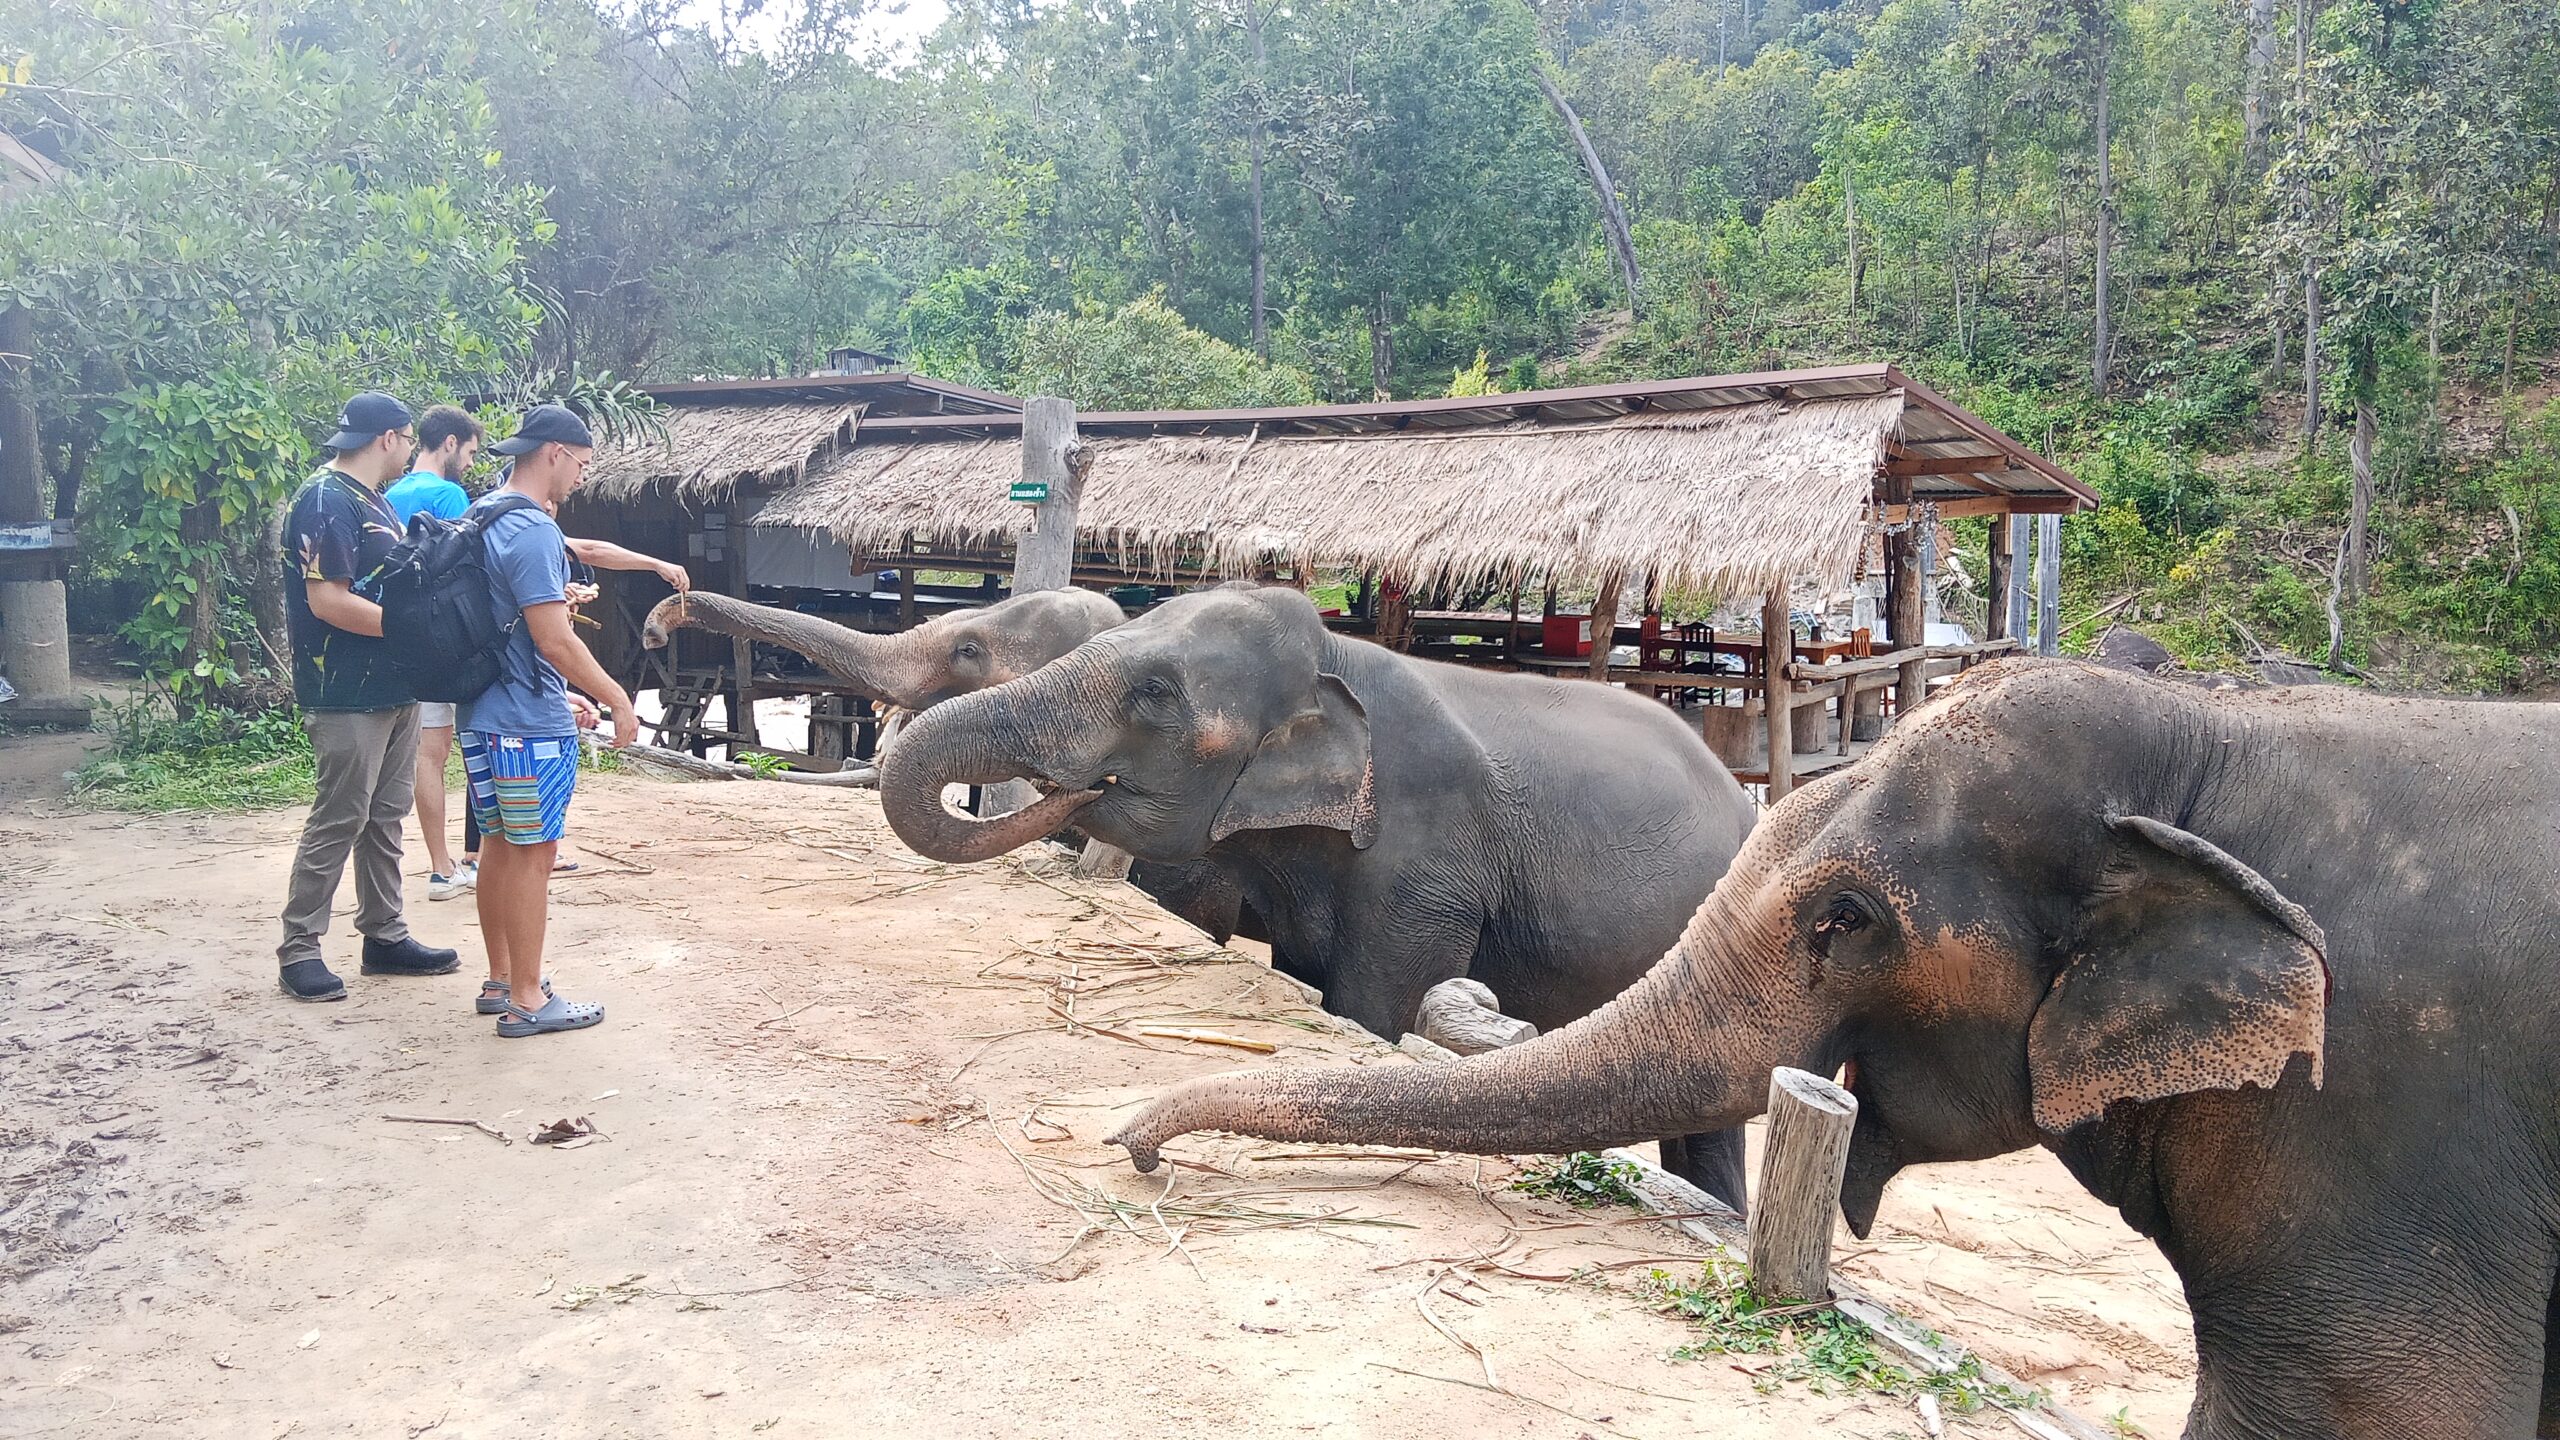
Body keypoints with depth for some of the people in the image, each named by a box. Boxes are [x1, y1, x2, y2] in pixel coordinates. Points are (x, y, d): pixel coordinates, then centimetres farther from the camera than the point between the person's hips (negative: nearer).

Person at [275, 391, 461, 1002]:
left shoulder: (372, 500, 16)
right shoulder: (326, 501, -15)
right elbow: (328, 601, -22)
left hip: (394, 689, 10)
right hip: (347, 695, -10)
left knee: (385, 817, 14)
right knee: (337, 822, -4)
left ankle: (385, 935, 23)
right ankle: (298, 950, 5)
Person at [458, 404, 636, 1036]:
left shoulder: (481, 516, 13)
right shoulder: (533, 531, -18)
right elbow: (555, 640, -23)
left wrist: (561, 694, 24)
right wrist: (617, 699, -13)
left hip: (482, 715, 10)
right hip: (530, 724, -10)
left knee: (502, 846, 16)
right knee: (533, 855, -2)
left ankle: (500, 981, 26)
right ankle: (527, 1001, 5)